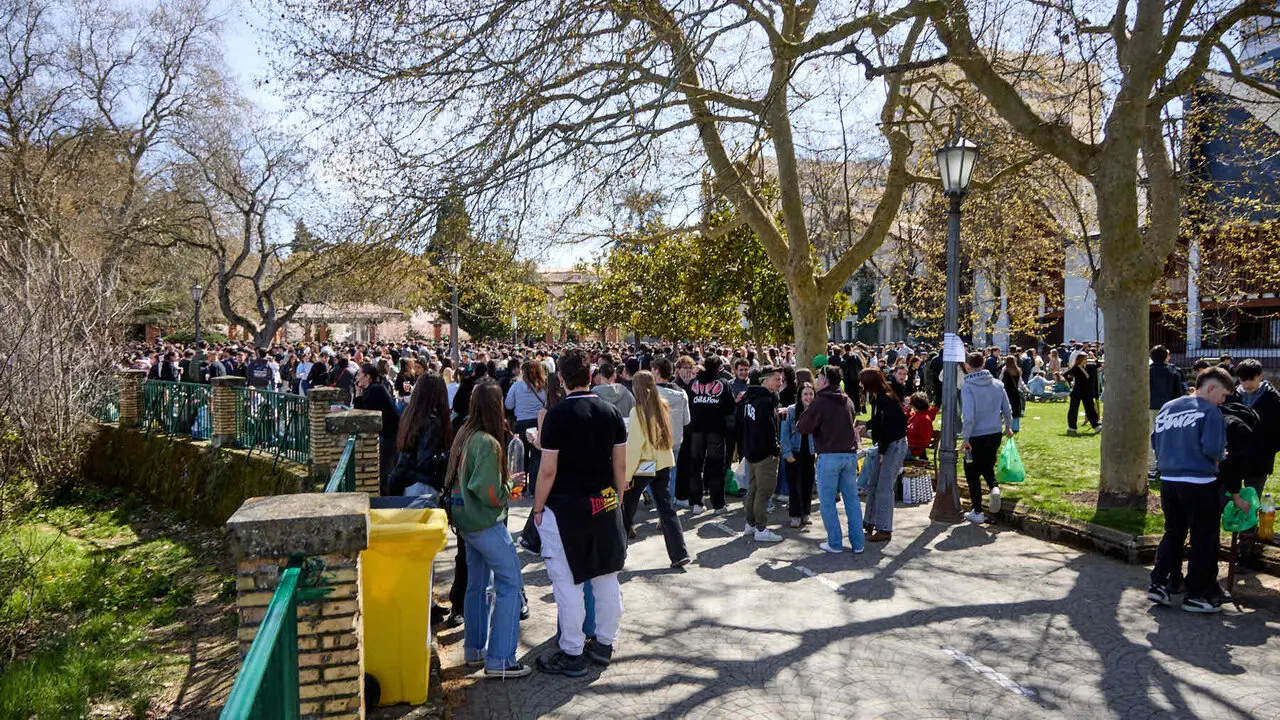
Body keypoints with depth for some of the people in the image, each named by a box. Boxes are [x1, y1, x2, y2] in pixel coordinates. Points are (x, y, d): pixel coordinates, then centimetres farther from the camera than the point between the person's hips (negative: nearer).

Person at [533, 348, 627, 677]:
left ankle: (572, 655, 12)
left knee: (568, 582, 4)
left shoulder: (557, 414, -13)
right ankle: (604, 644, 26)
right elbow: (620, 465, 5)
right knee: (606, 577, 15)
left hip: (565, 507, -5)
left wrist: (538, 507, -2)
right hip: (604, 504, 5)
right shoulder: (611, 412, 1)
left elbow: (548, 470, -13)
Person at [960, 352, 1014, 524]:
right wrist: (1008, 427, 26)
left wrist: (965, 439, -17)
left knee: (973, 474, 10)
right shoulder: (997, 385, 1)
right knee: (987, 467, 25)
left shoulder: (967, 387, -15)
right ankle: (994, 487, -5)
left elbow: (968, 416, -22)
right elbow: (1007, 410, 9)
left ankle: (978, 513, 14)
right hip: (995, 434, 5)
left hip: (976, 437, -5)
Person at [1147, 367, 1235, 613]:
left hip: (1168, 481, 6)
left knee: (1172, 534, 18)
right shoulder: (1210, 411, -9)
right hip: (1200, 484, -6)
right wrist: (1218, 460, 2)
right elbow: (1213, 450, -17)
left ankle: (1159, 584, 15)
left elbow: (1155, 441, 10)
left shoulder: (1167, 408, 10)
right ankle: (1197, 595, 12)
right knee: (1204, 540, 7)